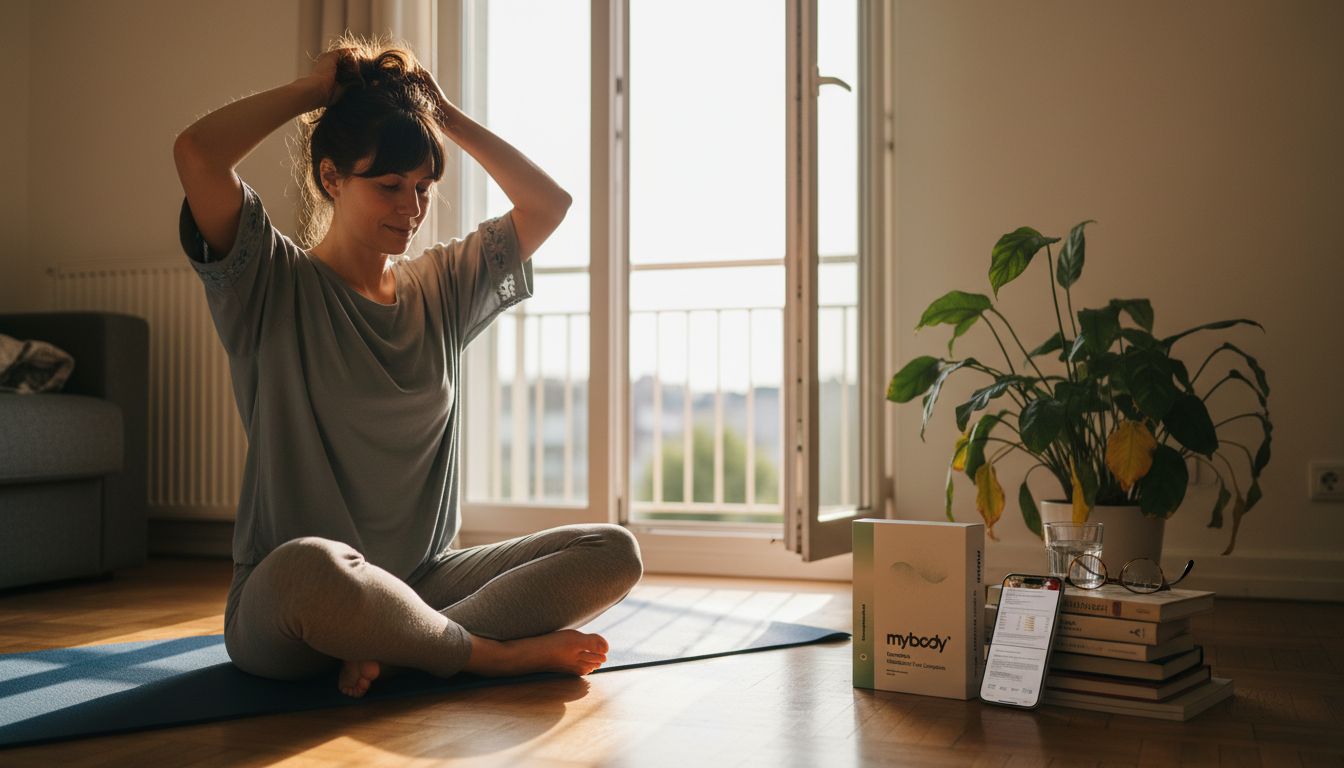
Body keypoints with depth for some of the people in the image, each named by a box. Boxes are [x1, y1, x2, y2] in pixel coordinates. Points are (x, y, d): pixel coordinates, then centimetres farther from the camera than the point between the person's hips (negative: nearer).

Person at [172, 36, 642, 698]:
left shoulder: (441, 286, 14)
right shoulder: (274, 287, -2)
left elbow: (546, 202, 18)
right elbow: (196, 154, -18)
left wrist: (445, 113, 13)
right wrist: (313, 90, -3)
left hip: (420, 586, 6)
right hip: (280, 608, -5)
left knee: (615, 553, -12)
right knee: (311, 566, -43)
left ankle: (395, 652, -22)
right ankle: (497, 653, -17)